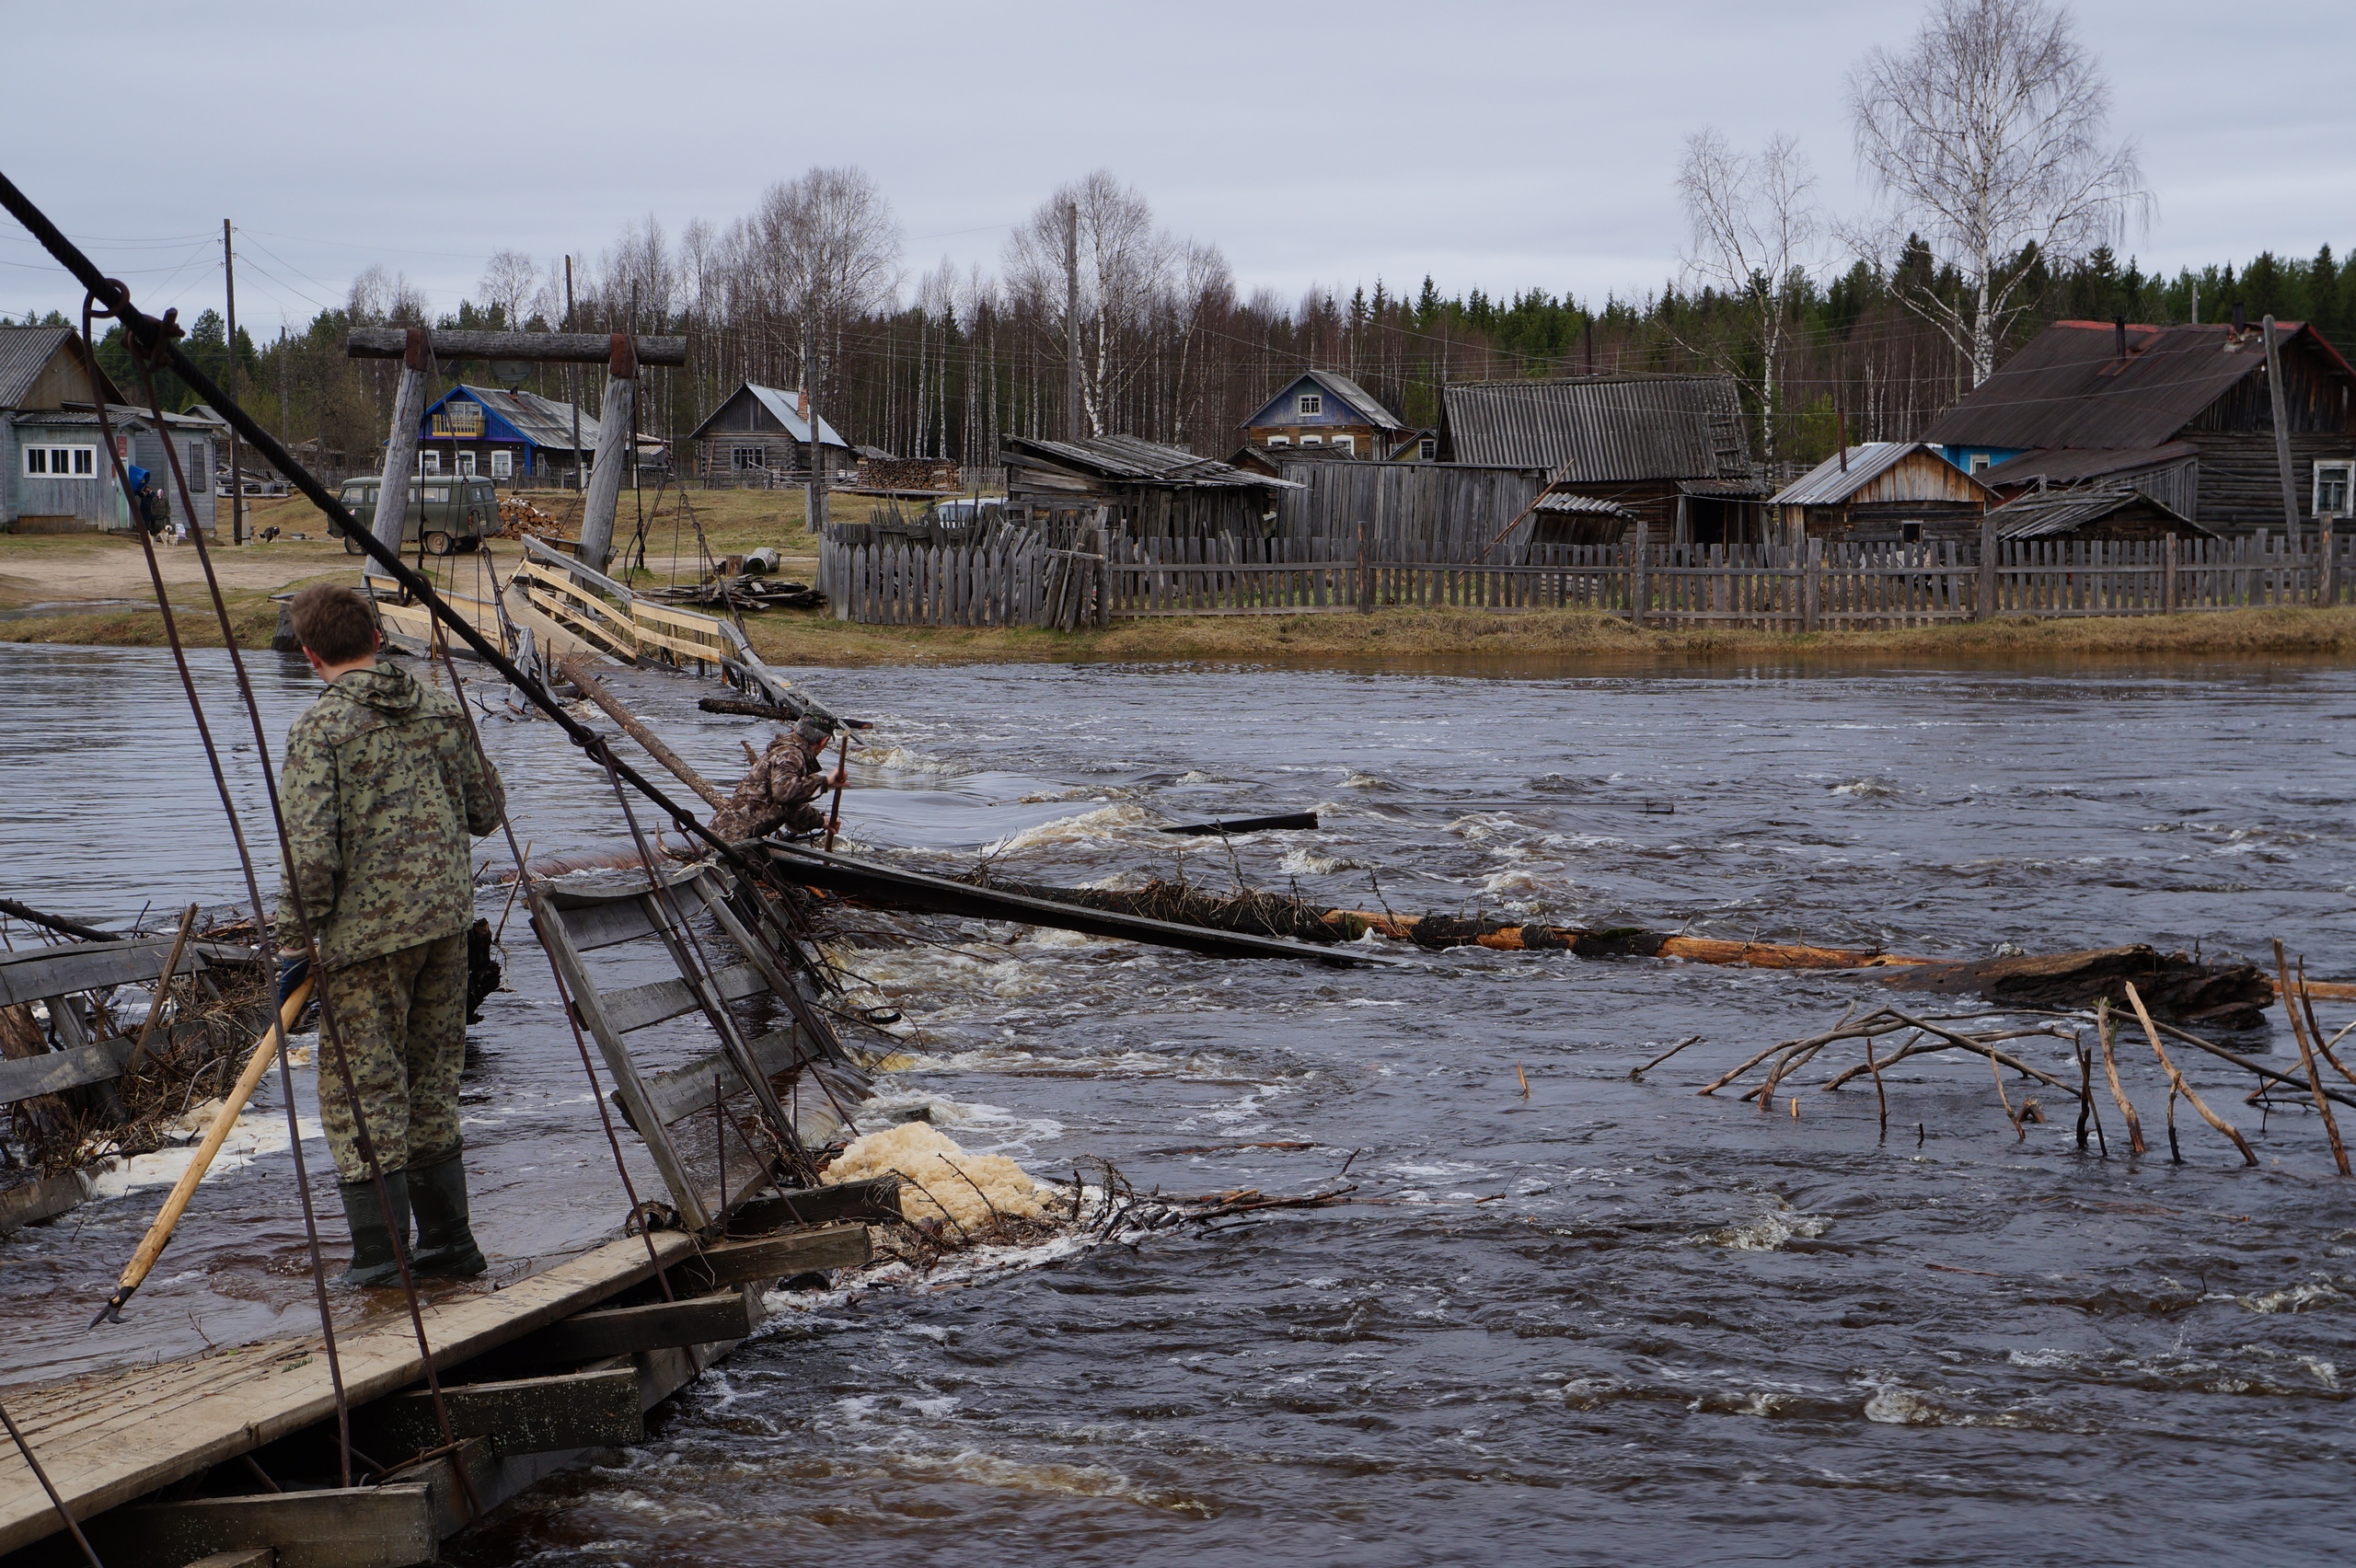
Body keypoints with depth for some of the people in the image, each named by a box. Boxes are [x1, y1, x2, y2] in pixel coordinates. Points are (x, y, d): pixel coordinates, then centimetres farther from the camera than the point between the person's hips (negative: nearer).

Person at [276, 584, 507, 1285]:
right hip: (446, 916, 6)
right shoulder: (441, 709, 6)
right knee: (431, 1079, 16)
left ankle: (381, 1250, 0)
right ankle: (447, 1240, 21)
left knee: (361, 1085, 2)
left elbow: (312, 853, -17)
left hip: (368, 930, -6)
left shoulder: (320, 729, -12)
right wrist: (487, 781, 36)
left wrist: (293, 941, -9)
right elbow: (485, 812, 14)